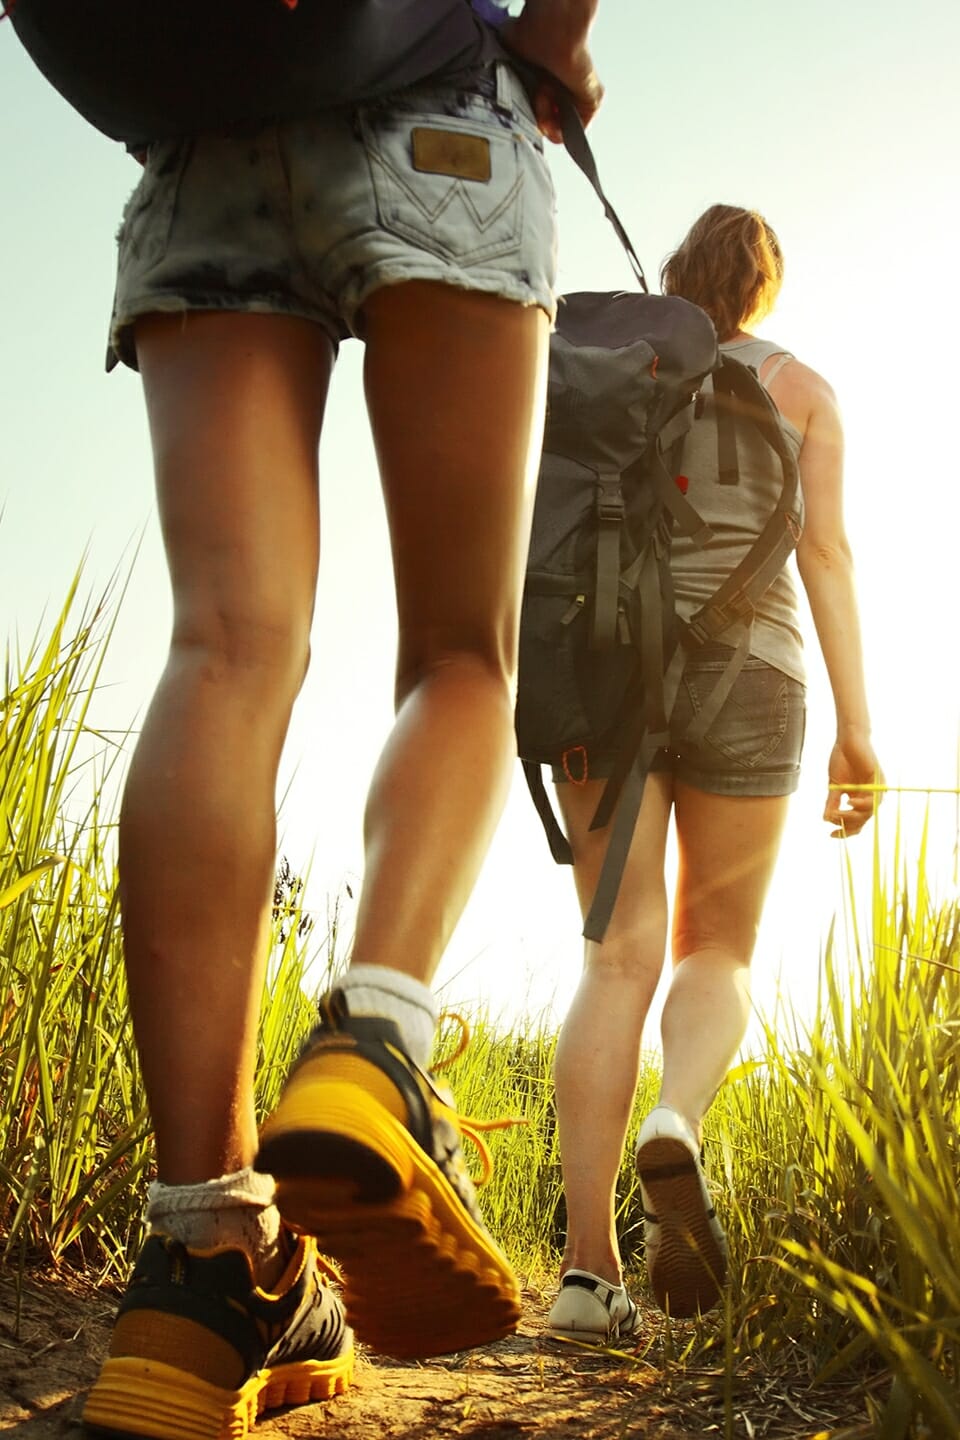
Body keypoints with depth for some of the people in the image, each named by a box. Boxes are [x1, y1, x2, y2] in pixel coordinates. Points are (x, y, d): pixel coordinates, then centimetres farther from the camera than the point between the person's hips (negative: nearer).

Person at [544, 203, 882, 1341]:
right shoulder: (799, 387, 13)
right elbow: (825, 550, 1)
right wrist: (856, 725, -4)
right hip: (740, 673, -1)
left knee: (620, 957, -3)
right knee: (716, 950, 10)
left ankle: (589, 1267, -15)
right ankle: (676, 1130, -24)